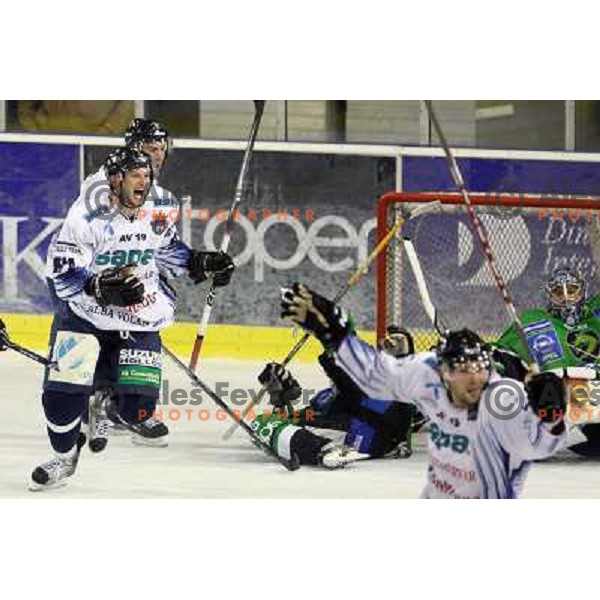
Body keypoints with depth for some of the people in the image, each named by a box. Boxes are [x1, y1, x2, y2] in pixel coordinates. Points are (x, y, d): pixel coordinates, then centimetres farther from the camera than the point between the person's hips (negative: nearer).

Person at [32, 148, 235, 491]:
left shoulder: (155, 217, 0)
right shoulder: (87, 217, -16)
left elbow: (173, 252, 20)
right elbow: (62, 276, -19)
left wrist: (205, 264, 5)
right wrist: (102, 287, -34)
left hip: (138, 322, 4)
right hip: (84, 317, -3)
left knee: (138, 406, -9)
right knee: (63, 392, -17)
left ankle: (111, 400, 28)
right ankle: (65, 455, 9)